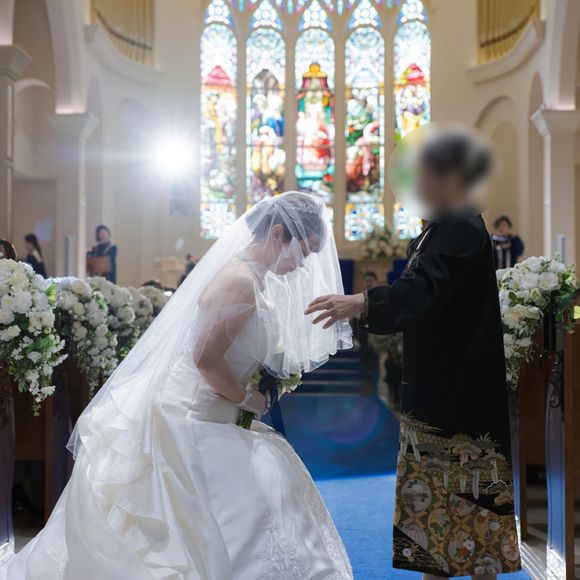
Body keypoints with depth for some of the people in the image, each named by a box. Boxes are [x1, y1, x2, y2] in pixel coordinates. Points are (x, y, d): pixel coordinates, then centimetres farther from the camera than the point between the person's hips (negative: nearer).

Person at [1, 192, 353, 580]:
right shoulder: (241, 282, -18)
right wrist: (246, 399, -10)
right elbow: (206, 359, -25)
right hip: (186, 421, -10)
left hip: (195, 418, 10)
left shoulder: (251, 278, 12)